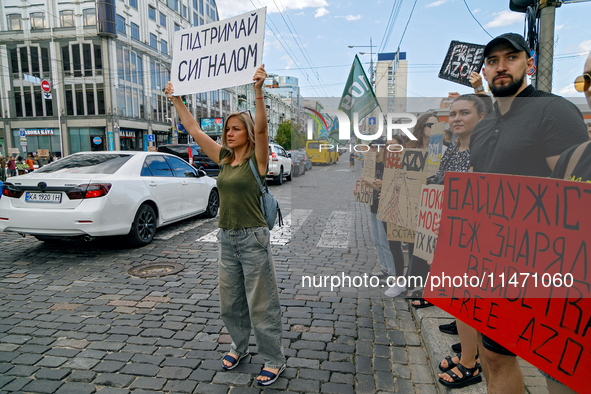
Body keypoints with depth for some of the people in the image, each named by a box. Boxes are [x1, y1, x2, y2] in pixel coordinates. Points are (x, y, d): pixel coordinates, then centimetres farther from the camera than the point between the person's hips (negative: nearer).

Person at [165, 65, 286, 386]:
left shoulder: (257, 159, -7)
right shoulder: (223, 158, 9)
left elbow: (261, 127, -25)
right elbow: (194, 129, 13)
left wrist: (258, 91, -34)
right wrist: (176, 99, 13)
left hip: (253, 238, -6)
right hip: (227, 238, 7)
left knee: (261, 304, 3)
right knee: (230, 302, 18)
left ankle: (274, 360, 20)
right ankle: (239, 346, 41)